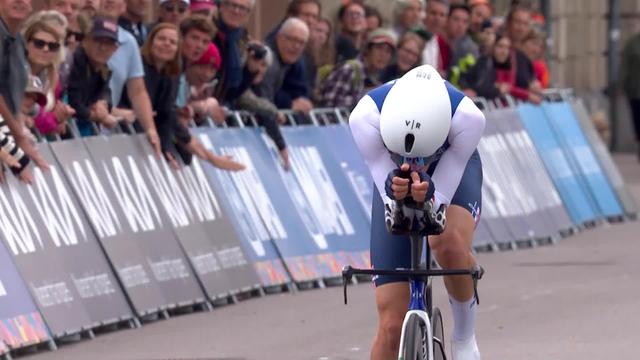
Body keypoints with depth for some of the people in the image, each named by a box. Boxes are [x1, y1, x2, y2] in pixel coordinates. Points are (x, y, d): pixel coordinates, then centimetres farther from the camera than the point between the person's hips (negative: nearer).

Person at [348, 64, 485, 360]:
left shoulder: (467, 117, -38)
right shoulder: (365, 117, -36)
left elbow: (441, 198, -31)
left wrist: (426, 199, -52)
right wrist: (396, 196, -51)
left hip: (454, 171, -1)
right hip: (392, 177, 1)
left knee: (450, 244, -37)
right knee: (391, 326, -7)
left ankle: (464, 336, -10)